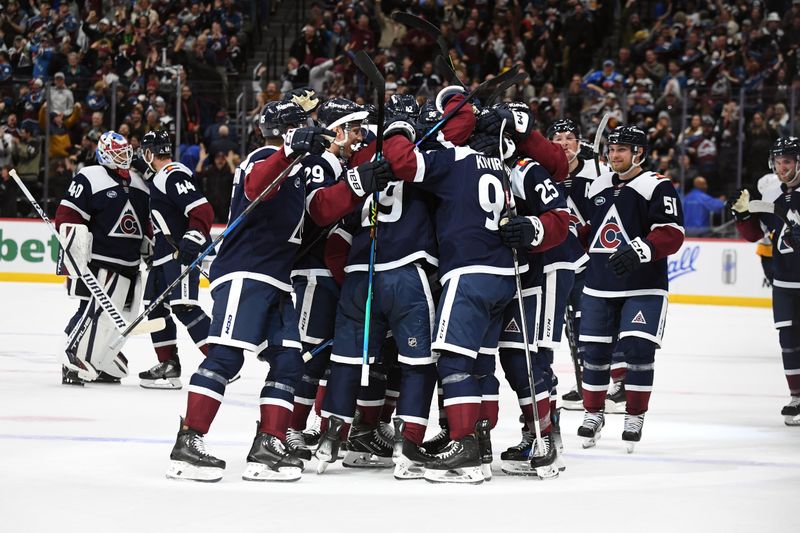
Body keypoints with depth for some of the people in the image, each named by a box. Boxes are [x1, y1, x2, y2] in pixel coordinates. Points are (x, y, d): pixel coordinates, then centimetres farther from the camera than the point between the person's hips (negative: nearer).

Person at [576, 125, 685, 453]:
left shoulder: (658, 187, -6)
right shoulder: (597, 187, 15)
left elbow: (672, 235, -15)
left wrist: (640, 250, -28)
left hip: (644, 287, -6)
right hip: (599, 285, 6)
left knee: (637, 350, -10)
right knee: (594, 349, 5)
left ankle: (635, 417, 1)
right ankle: (593, 414, 18)